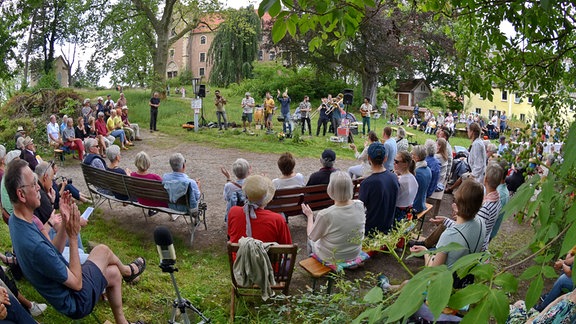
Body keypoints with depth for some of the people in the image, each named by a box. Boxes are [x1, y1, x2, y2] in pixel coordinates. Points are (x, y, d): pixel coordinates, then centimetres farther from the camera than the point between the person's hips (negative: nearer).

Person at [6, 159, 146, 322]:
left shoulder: (16, 220, -7)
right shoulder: (34, 244, -38)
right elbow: (77, 283, -25)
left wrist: (64, 223, -10)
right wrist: (73, 236, -25)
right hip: (75, 302, -8)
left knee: (113, 272, 18)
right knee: (103, 250, 7)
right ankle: (127, 271, 41)